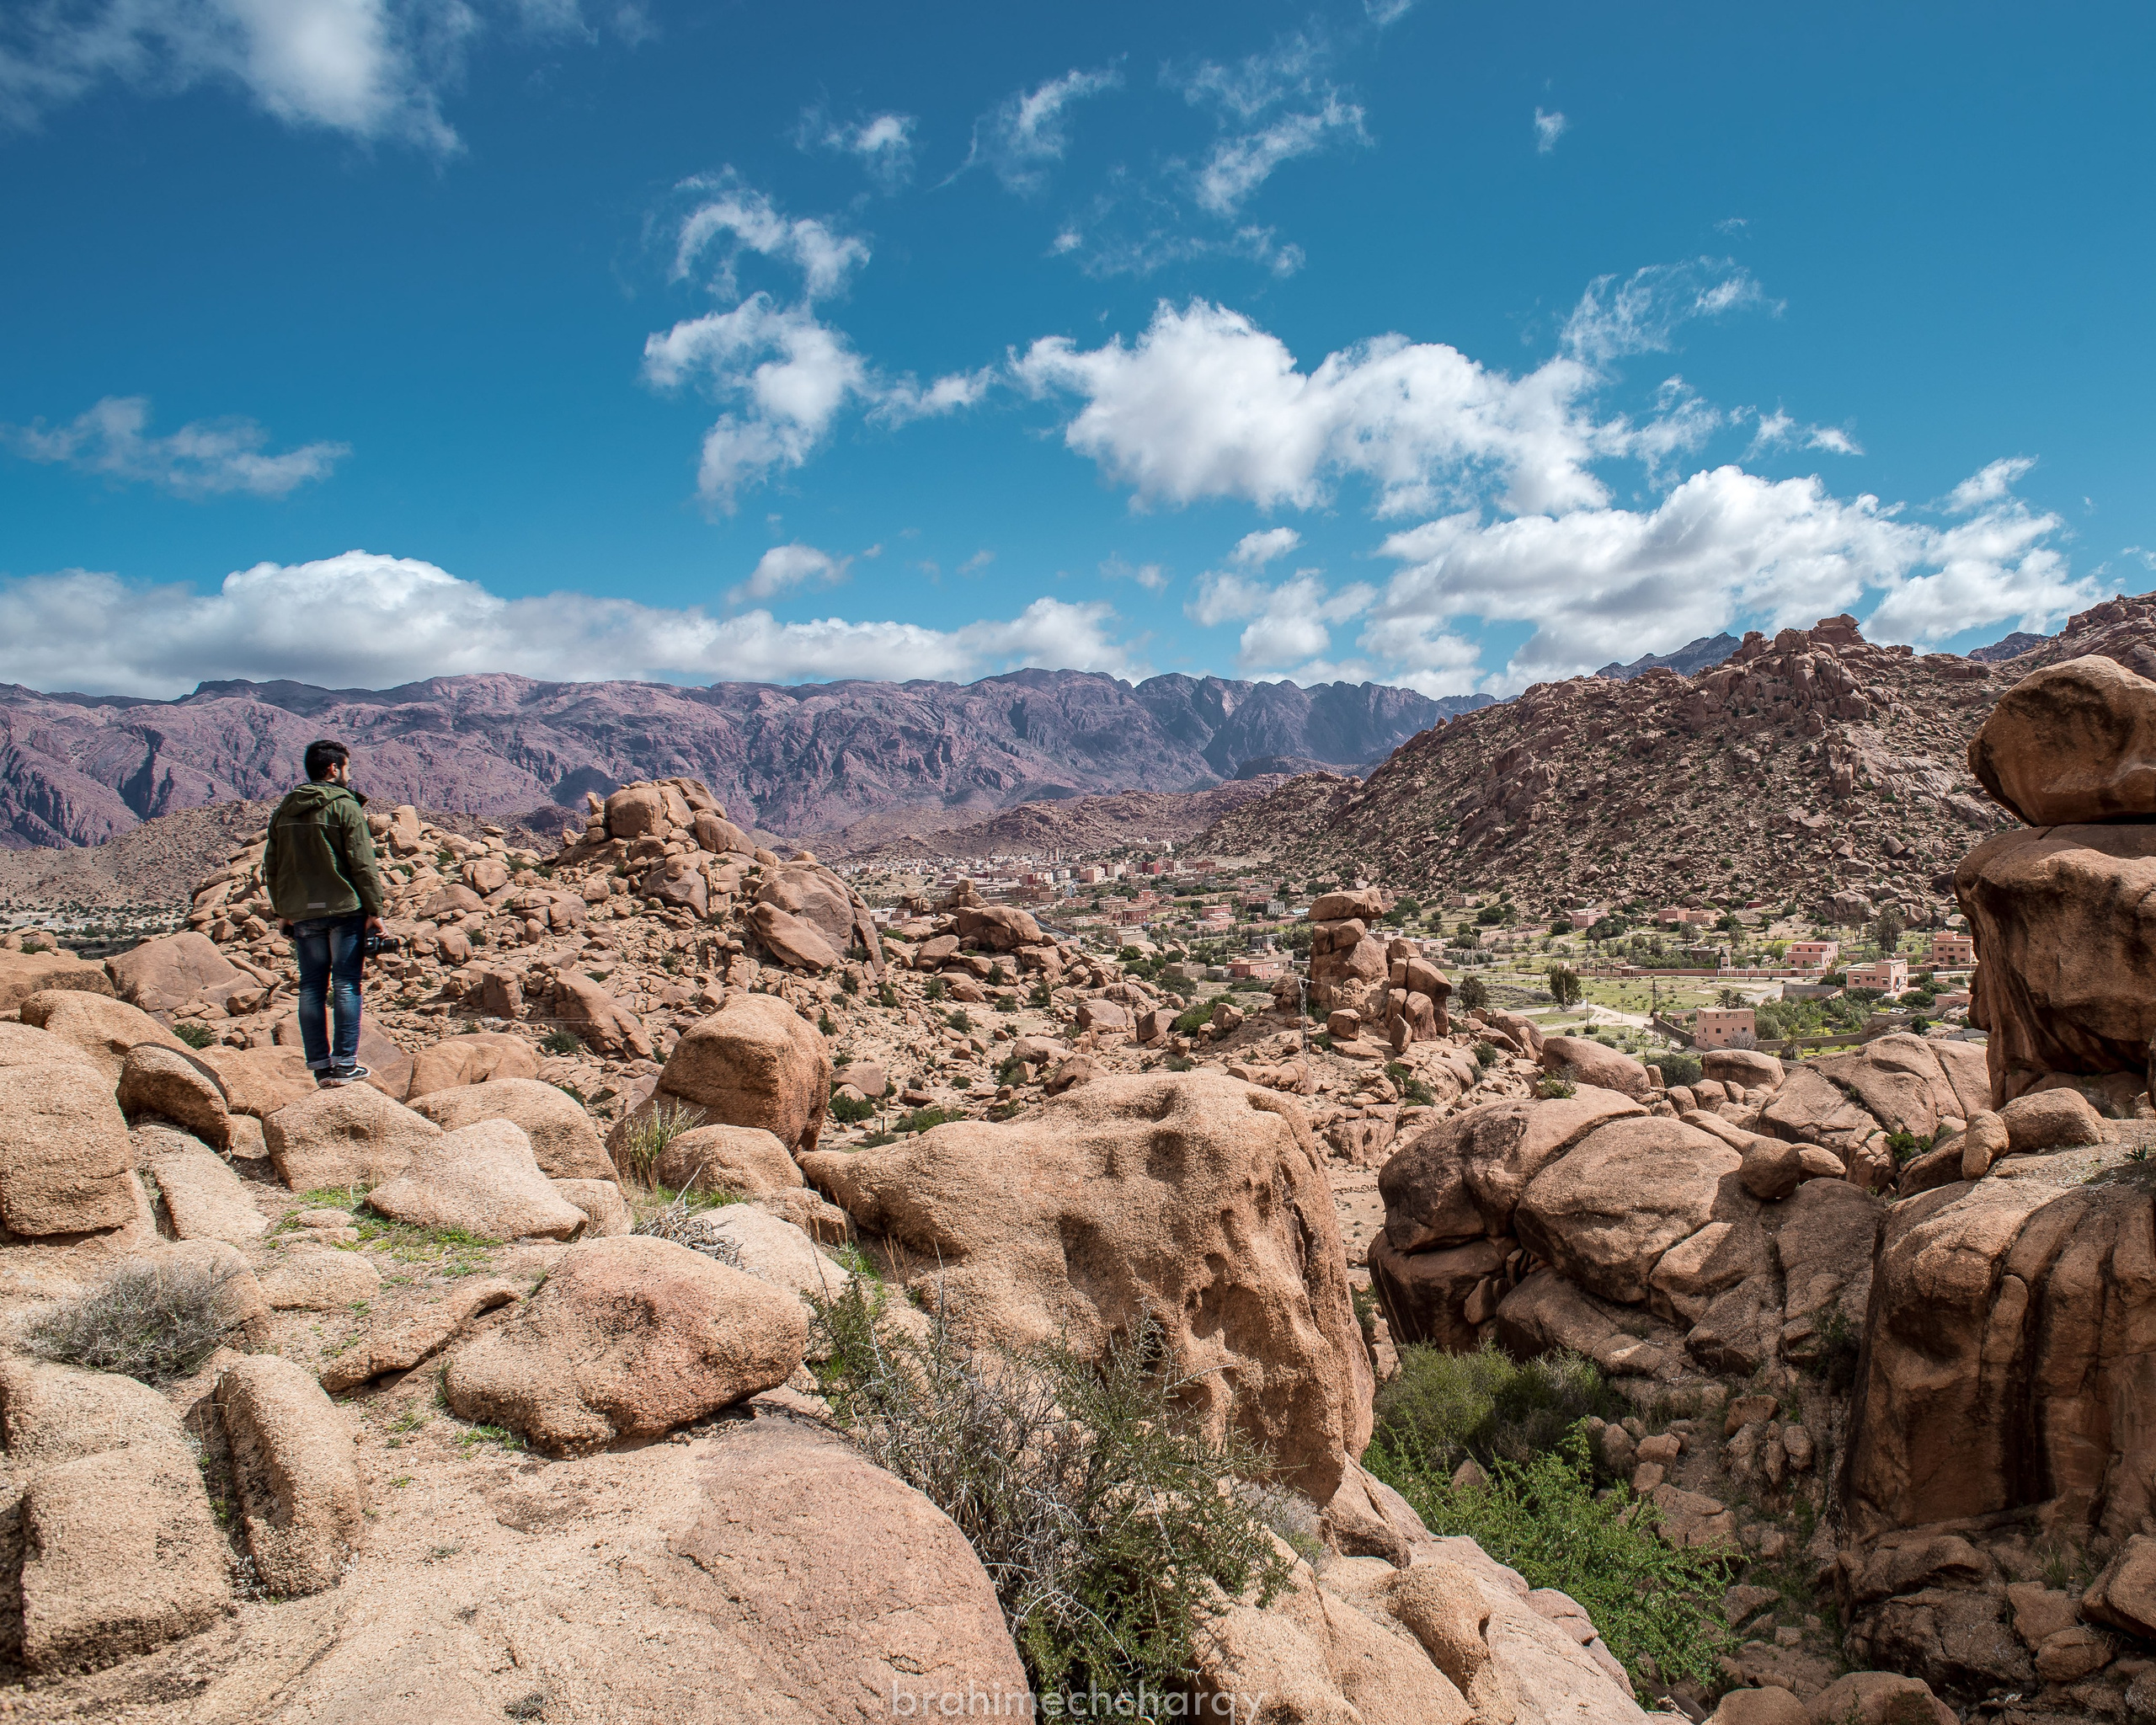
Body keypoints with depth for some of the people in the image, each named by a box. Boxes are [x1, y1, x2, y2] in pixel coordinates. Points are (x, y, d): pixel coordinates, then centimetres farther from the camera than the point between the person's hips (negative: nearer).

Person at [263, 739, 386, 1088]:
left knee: (311, 988, 9)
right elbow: (362, 864, -11)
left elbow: (271, 866, 13)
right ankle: (346, 1064, 0)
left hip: (302, 914, 5)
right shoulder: (345, 806, -8)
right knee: (346, 986, 1)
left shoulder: (284, 810, 10)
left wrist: (283, 911, 19)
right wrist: (375, 910, -7)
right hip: (345, 909, -5)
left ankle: (321, 1065, 10)